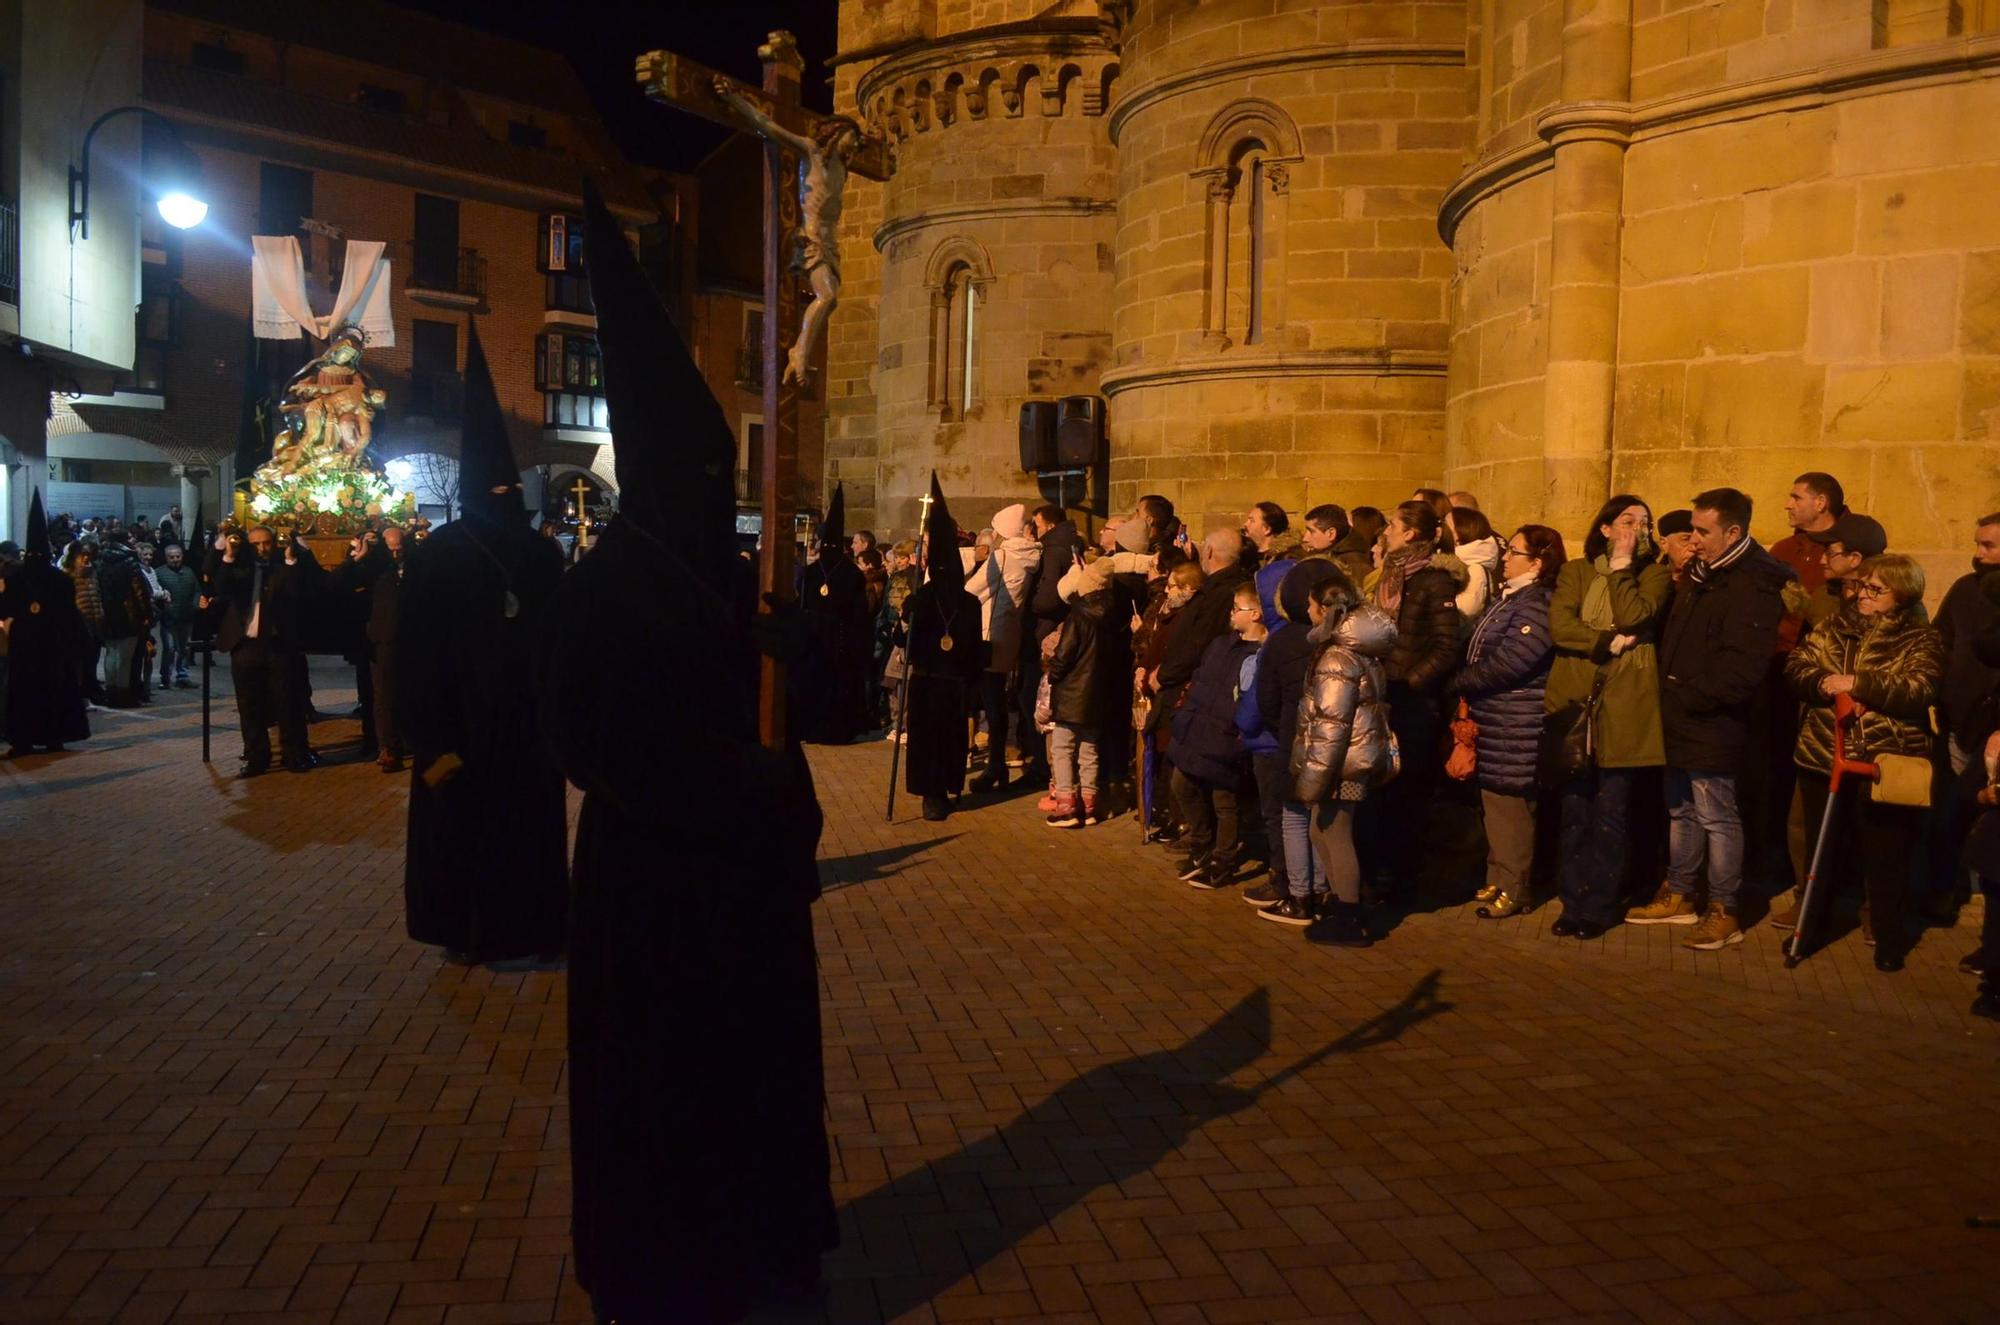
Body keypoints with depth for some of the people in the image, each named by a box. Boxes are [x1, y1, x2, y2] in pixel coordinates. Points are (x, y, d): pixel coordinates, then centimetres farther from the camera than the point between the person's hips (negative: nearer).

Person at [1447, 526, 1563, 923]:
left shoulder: (1536, 605, -17)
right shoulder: (1509, 597, 14)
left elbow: (1505, 664, -22)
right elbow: (1479, 651, 18)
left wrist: (1452, 685, -13)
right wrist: (1463, 688, 3)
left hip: (1515, 726, -9)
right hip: (1493, 719, 9)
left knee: (1509, 804, 0)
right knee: (1495, 802, 17)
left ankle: (1512, 890, 11)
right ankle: (1498, 878, 29)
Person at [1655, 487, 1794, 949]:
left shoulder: (1753, 587, -17)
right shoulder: (1702, 577, 13)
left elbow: (1740, 670, -25)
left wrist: (1686, 696, -18)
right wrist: (1669, 697, 9)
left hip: (1713, 726, -9)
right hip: (1683, 723, 9)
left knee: (1716, 817, 0)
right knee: (1681, 812, 18)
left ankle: (1724, 913, 10)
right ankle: (1679, 895, 31)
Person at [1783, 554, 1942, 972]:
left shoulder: (1920, 639, -4)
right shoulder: (1834, 626, 8)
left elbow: (1919, 692, -19)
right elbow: (1795, 665, 1)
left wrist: (1857, 683, -25)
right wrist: (1820, 683, -19)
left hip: (1886, 764, -4)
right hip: (1823, 756, 4)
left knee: (1884, 858, 6)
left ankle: (1888, 937, 22)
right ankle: (1811, 925, 29)